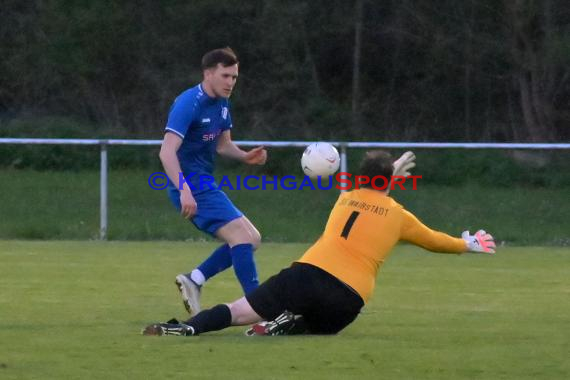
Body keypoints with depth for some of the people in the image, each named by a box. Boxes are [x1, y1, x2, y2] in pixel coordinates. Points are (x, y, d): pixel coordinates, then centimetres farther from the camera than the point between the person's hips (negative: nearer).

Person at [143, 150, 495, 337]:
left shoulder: (345, 198, 23)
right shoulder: (398, 215, 16)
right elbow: (434, 240, 33)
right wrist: (467, 245, 51)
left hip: (309, 272, 1)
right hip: (349, 299, -1)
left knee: (240, 312, -2)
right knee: (314, 324, 26)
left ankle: (186, 328, -30)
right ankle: (290, 325, -10)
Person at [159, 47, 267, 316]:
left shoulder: (222, 104, 11)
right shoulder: (189, 104, -17)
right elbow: (167, 152, -25)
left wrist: (245, 156, 0)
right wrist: (184, 190, -36)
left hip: (205, 185, 10)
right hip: (193, 186, -10)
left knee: (251, 239, 7)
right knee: (242, 237, -19)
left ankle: (193, 280, 7)